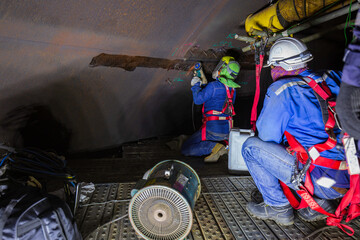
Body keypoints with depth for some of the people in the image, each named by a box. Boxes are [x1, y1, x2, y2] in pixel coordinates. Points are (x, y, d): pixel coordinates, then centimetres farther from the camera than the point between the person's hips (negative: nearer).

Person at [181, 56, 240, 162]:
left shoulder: (214, 85, -14)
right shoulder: (232, 89, 10)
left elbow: (198, 100, -8)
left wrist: (196, 85, 9)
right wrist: (202, 85, 27)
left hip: (213, 129, -8)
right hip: (227, 129, 8)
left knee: (185, 149, 0)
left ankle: (214, 147, -16)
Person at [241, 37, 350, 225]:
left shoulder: (282, 90, -13)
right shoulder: (330, 79, 7)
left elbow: (267, 136, -6)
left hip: (323, 181, -8)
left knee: (251, 146, -2)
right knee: (287, 144, 28)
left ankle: (278, 207, 9)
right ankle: (319, 203, 21)